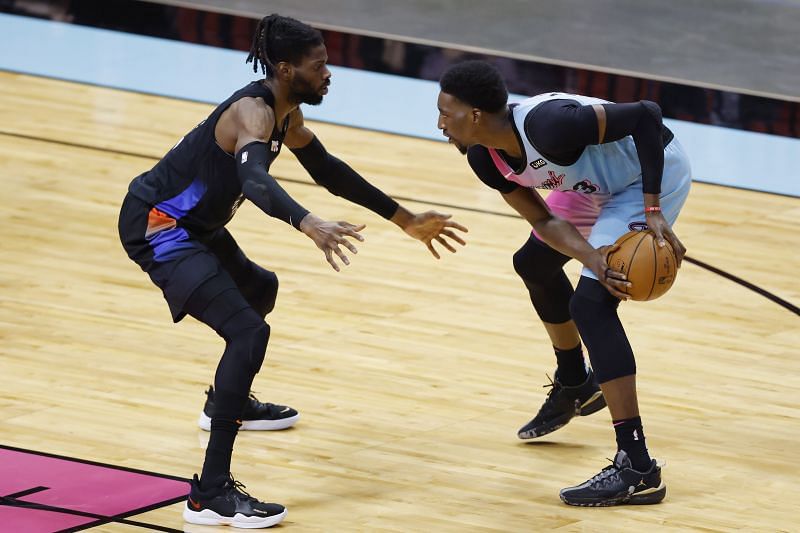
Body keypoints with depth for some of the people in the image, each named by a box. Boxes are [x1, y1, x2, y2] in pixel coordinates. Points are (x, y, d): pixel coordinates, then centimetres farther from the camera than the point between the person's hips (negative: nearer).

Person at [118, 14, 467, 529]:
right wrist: (310, 225, -62)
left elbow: (328, 171, 20)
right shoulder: (254, 111, -25)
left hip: (193, 224, 11)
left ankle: (230, 401, 58)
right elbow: (256, 179, -44)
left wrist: (405, 219, 22)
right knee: (249, 331, -23)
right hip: (156, 226, -11)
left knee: (259, 288, 34)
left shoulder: (287, 114, 6)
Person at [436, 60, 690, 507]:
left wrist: (653, 211, -33)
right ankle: (575, 386, 51)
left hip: (653, 173, -10)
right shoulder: (485, 159, -10)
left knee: (590, 302, -20)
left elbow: (646, 115, -33)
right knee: (535, 263, 25)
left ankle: (638, 470, -22)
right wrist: (591, 257, -27)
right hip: (601, 184, 10)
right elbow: (544, 222, -7)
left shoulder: (548, 125, -36)